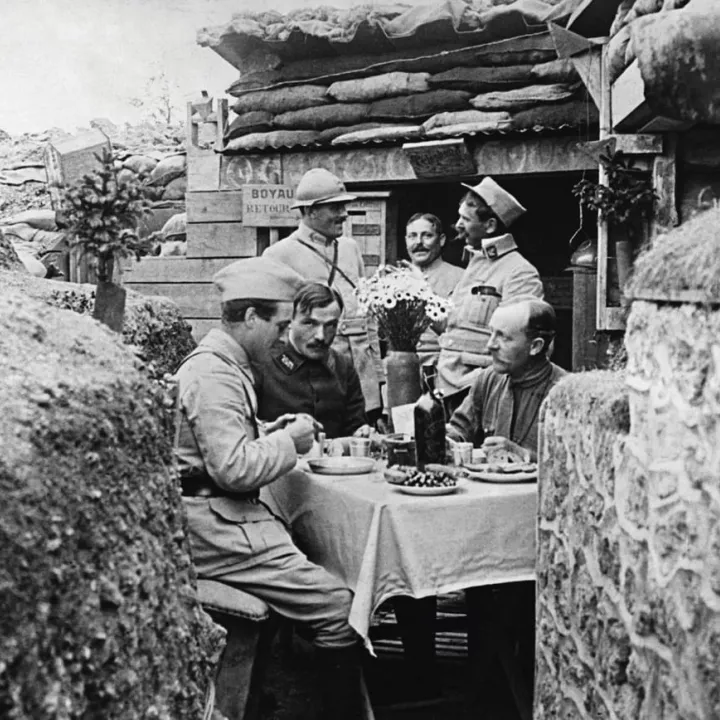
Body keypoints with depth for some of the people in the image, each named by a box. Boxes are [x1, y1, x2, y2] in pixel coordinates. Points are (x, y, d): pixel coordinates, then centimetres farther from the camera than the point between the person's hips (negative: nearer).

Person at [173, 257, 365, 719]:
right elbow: (234, 468, -24)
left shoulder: (222, 363, 16)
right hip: (217, 528, -11)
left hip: (229, 516, 11)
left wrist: (270, 436, 11)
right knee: (338, 606, -13)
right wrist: (288, 442, -10)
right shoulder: (214, 375, -18)